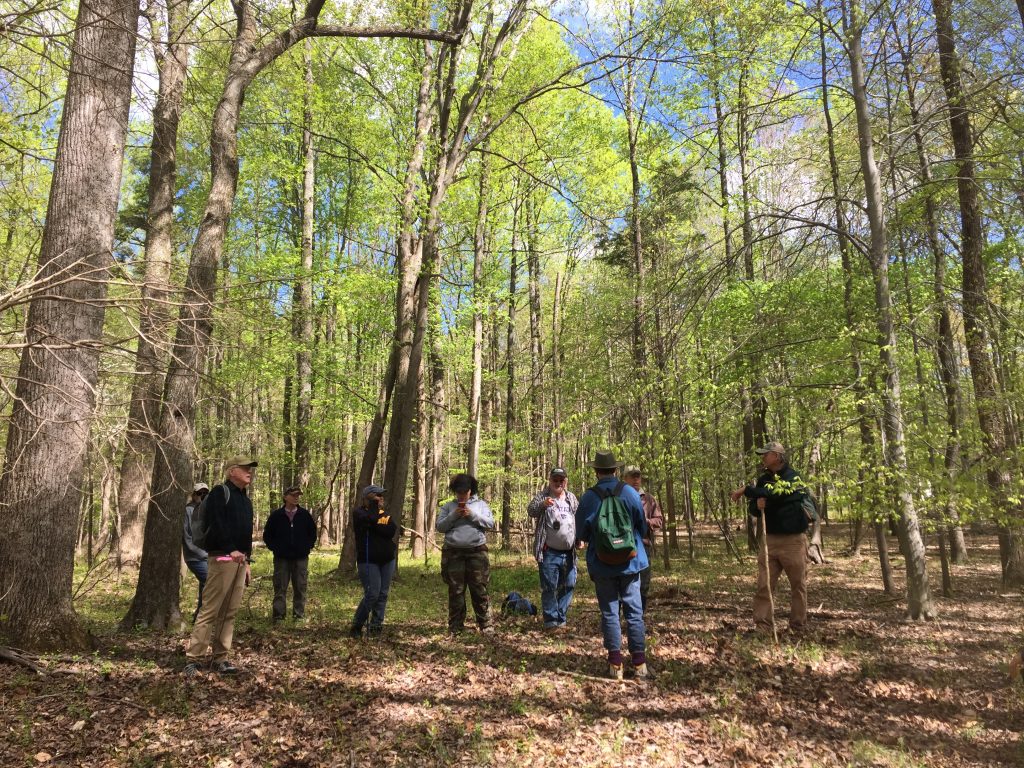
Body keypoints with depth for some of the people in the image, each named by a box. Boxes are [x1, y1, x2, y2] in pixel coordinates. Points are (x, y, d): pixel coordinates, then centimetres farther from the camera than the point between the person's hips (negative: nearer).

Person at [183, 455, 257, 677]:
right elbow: (216, 524, -16)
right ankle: (194, 659, -3)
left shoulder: (245, 499, 21)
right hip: (222, 559, -8)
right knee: (210, 610, -9)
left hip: (240, 560, 8)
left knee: (230, 613, 8)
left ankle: (221, 659, 13)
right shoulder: (220, 493, -4)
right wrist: (231, 550, -22)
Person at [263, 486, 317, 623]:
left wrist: (308, 546, 5)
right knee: (280, 588, 2)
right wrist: (274, 547, 0)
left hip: (301, 558, 1)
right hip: (281, 558, -1)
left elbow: (313, 532, 14)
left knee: (300, 588, 4)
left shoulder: (305, 514, 4)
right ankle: (278, 615, 9)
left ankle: (299, 615, 12)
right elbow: (267, 534, 9)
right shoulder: (276, 515, 0)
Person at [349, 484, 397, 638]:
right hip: (369, 560, -6)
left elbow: (393, 529, -2)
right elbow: (372, 520, -22)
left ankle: (376, 626, 12)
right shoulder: (359, 512, -1)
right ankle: (356, 626, 4)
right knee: (372, 594, -11)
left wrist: (378, 527, -13)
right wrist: (374, 505, -9)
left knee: (383, 594, 4)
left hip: (387, 559, 6)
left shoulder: (383, 512, 14)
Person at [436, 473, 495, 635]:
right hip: (453, 553, 1)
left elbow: (490, 524, 2)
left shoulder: (481, 504, 11)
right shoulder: (449, 506, 12)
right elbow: (440, 527, 5)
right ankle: (455, 626, 13)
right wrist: (453, 515, -9)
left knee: (480, 590, 1)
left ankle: (486, 625, 8)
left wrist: (473, 515, -10)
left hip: (477, 552, -1)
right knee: (455, 591, 5)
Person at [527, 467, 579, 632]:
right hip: (549, 552, -5)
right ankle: (551, 621, 9)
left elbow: (579, 518, 20)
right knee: (549, 588, -1)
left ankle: (561, 619, 24)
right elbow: (531, 510, -18)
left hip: (569, 552, 5)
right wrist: (542, 504, -39)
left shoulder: (572, 498, 11)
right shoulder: (542, 496, -3)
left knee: (568, 586, 11)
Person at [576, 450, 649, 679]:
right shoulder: (630, 493, -7)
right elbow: (643, 527, 1)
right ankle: (639, 663, 12)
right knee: (634, 611, 9)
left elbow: (581, 534, -1)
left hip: (602, 565, -1)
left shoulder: (588, 498, -10)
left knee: (609, 612, 8)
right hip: (630, 562, 1)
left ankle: (615, 664, 10)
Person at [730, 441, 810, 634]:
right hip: (770, 539, 5)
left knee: (798, 586, 6)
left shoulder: (792, 477, -9)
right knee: (763, 585, -1)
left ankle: (798, 627, 18)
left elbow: (773, 493, -25)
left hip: (793, 540, -5)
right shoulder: (764, 479, 11)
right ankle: (762, 626, 1)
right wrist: (757, 505, -12)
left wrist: (745, 491, -14)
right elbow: (753, 509, 13)